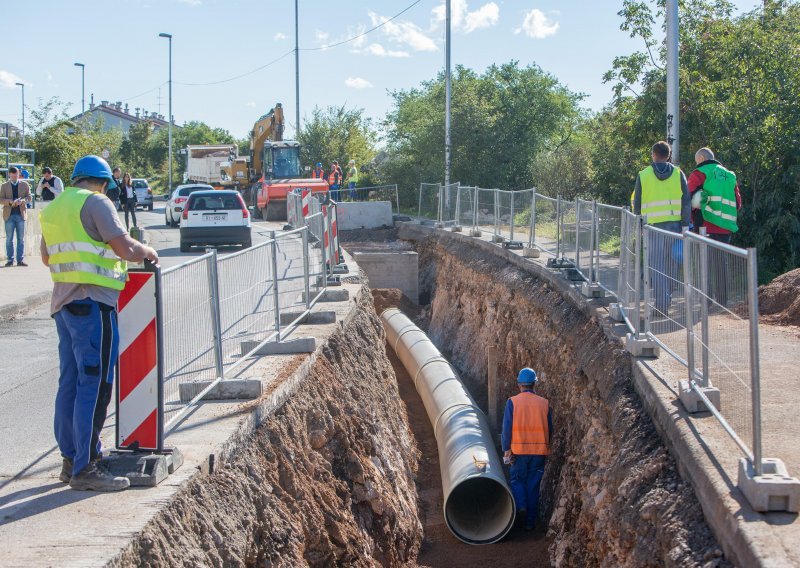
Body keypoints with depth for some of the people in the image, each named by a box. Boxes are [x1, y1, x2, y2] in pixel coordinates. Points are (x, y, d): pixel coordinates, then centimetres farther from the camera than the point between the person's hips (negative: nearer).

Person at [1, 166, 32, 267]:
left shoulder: (24, 185, 9)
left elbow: (29, 198, 4)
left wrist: (22, 201, -17)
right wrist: (10, 202, -18)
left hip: (21, 214, 0)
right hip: (9, 215, 0)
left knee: (21, 238, 1)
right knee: (9, 239, 0)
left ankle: (20, 260, 3)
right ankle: (10, 260, 4)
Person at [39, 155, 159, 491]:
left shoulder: (53, 209, 17)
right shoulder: (96, 202, -8)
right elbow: (124, 247, -15)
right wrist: (147, 252, 5)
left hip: (63, 303, 9)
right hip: (93, 303, -9)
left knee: (70, 383, 13)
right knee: (94, 385, -7)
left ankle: (70, 460, 19)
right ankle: (85, 469, -8)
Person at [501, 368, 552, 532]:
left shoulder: (512, 402, -5)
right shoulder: (544, 403, 2)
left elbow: (507, 427, -7)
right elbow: (550, 430, 8)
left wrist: (506, 449, -2)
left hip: (519, 450, -2)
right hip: (539, 450, 2)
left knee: (517, 480, 16)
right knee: (533, 484, 9)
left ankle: (521, 505, -9)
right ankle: (530, 522, 11)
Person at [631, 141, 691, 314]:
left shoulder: (643, 175, 1)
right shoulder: (678, 174, 4)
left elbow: (636, 203, 7)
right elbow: (686, 202, -1)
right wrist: (685, 226, 1)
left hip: (653, 226, -2)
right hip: (674, 226, 2)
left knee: (657, 266, -1)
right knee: (671, 264, 14)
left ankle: (661, 305, -9)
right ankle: (667, 300, 23)